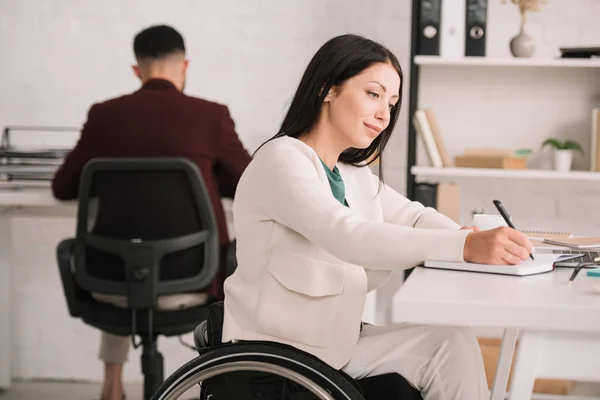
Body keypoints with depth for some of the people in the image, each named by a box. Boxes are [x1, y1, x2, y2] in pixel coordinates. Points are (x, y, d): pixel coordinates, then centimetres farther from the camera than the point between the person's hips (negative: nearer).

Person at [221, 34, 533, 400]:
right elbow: (348, 236, -30)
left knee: (453, 344, -6)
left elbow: (412, 217, 10)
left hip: (337, 342, 8)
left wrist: (472, 241, -14)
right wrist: (464, 246, -39)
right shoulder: (282, 159, -16)